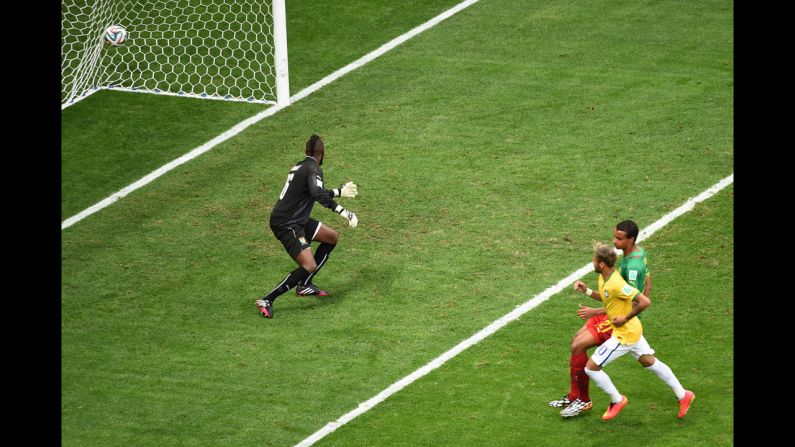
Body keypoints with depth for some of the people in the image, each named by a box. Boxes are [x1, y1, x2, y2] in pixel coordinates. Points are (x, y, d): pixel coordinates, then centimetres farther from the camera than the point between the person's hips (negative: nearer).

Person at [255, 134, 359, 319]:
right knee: (309, 266, -18)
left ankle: (304, 285, 21)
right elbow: (317, 193, -34)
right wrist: (343, 212, -35)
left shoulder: (300, 166, 16)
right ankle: (267, 300, -15)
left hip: (296, 220, 10)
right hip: (286, 225, -10)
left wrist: (340, 191, 39)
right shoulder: (313, 169, -15)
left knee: (332, 237, 18)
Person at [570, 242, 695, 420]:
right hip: (633, 331, 10)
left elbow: (645, 302, -31)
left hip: (624, 335, -10)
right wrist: (586, 291, 5)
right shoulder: (604, 278, 0)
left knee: (591, 367, -4)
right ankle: (683, 395, 30)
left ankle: (617, 400, 12)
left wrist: (625, 318, -23)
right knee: (650, 362, 21)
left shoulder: (616, 284, -29)